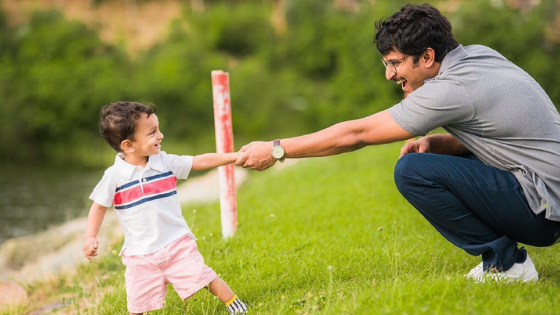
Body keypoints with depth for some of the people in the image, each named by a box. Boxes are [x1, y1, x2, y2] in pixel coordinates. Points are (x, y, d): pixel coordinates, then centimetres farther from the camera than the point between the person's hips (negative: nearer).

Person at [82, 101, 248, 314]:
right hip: (140, 253, -1)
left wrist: (236, 156, -9)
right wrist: (91, 237, -10)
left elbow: (202, 161, -3)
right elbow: (99, 207, 0)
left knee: (203, 276, -4)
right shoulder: (114, 176, -10)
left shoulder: (165, 162, -5)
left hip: (177, 242, 1)